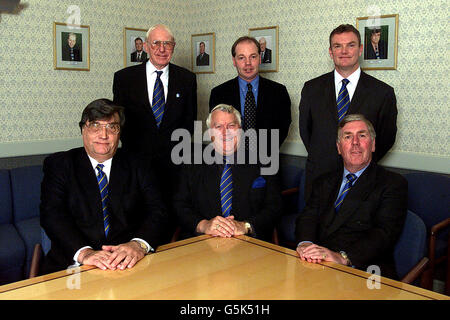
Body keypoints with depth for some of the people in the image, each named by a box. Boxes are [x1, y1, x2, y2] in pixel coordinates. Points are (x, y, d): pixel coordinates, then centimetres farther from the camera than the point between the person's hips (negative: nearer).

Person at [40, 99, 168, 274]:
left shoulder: (137, 167, 12)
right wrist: (84, 252, -22)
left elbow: (157, 212, 1)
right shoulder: (59, 164, 8)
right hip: (74, 265, 0)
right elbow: (52, 215, -5)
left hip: (128, 264, 0)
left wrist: (139, 244, -20)